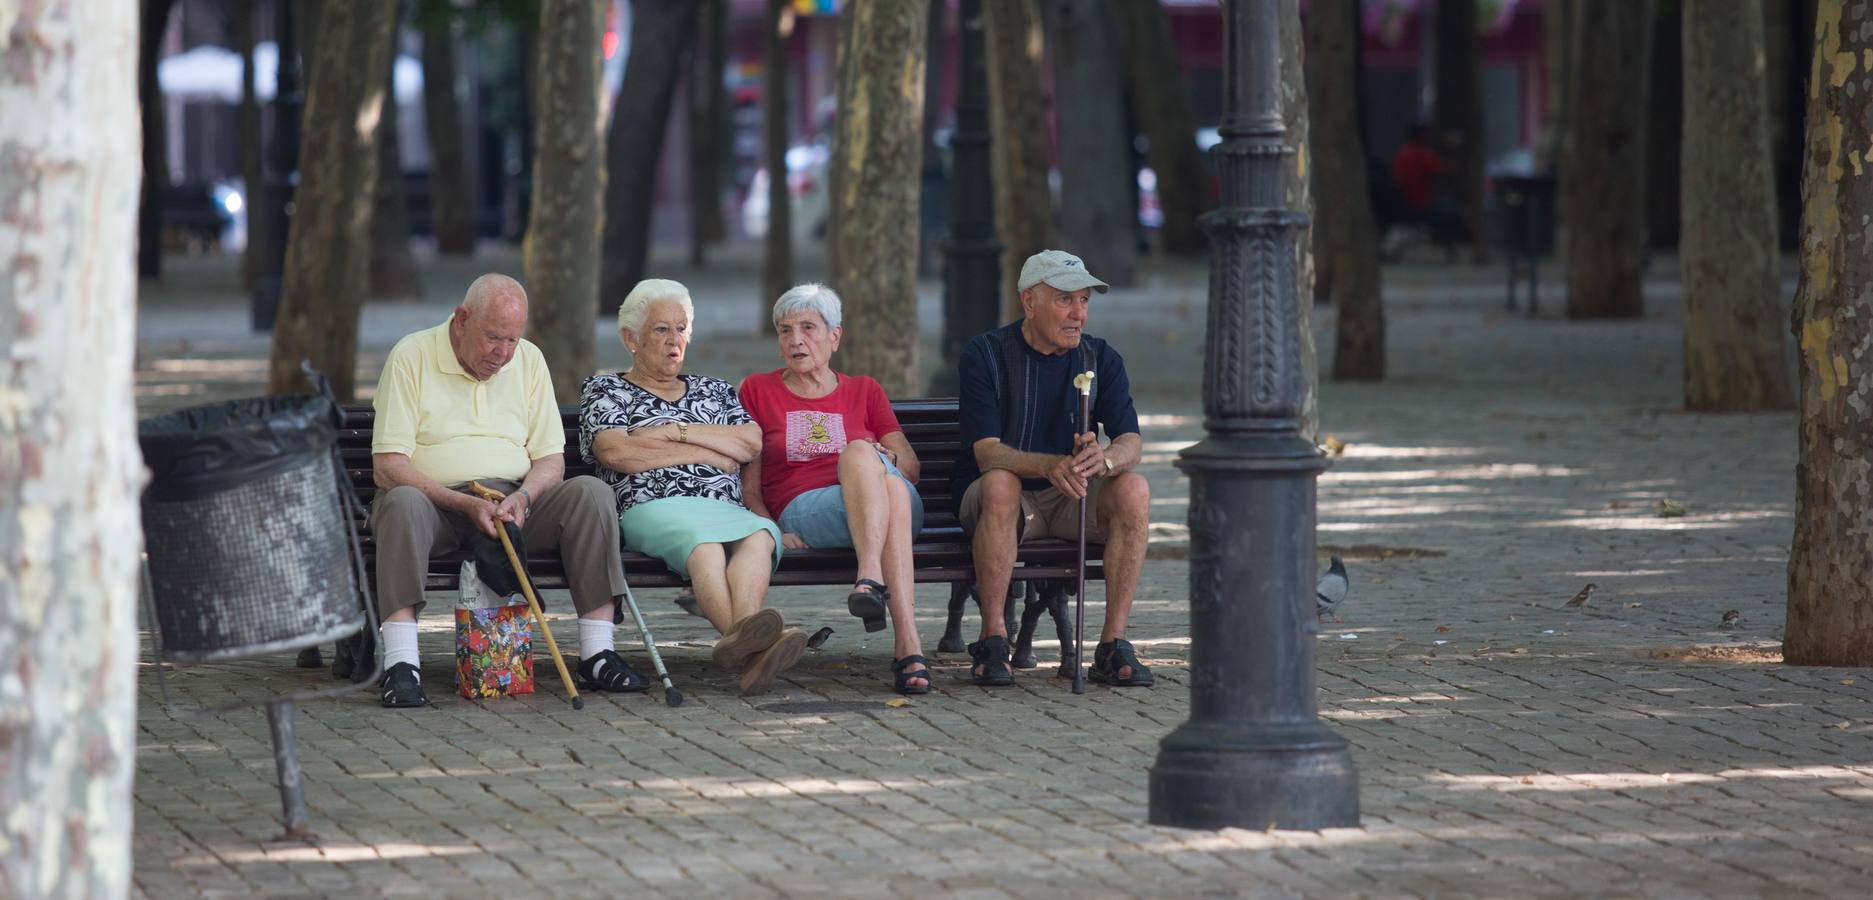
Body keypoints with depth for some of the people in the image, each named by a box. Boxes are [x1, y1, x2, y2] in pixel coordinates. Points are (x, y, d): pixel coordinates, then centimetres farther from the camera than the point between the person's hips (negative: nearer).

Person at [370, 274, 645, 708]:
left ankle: (597, 655, -23)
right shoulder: (412, 356, -5)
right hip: (436, 501, -4)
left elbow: (551, 460, 10)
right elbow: (387, 467, -12)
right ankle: (400, 664, -45)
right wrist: (467, 505, -22)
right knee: (403, 502, -38)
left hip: (512, 502, 4)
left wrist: (523, 496, -14)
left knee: (590, 492, -21)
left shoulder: (528, 360, 10)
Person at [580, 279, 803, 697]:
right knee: (703, 541, -41)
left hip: (725, 508, 3)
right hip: (653, 506, -3)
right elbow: (614, 451, 0)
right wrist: (705, 453, 4)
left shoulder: (714, 391, 32)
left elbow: (752, 442, 13)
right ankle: (745, 637, -70)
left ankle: (741, 635, -67)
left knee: (760, 535, -37)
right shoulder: (606, 391, 21)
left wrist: (675, 431, 4)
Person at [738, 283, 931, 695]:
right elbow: (748, 485, 14)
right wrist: (772, 532, -5)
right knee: (860, 450, -37)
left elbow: (910, 467, 16)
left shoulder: (864, 391, 25)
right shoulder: (758, 391, 20)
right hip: (803, 509, -2)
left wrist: (887, 461, -8)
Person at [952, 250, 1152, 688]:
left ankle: (1113, 642, -25)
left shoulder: (1100, 357, 2)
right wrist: (1051, 465, -41)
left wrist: (1105, 459, -37)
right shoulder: (985, 355, -9)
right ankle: (992, 639, -30)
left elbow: (1130, 442, -10)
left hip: (1071, 500, 3)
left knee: (1134, 489, -26)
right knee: (1000, 483, -37)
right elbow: (987, 452, -21)